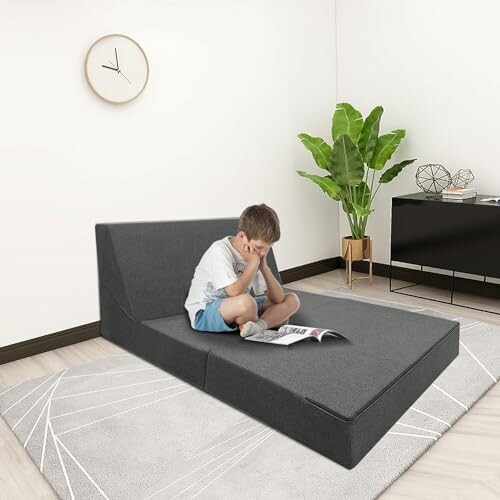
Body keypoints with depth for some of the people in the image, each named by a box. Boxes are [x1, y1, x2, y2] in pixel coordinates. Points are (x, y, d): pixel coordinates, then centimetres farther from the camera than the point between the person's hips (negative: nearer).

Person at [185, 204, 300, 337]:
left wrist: (264, 267, -13)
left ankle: (259, 325, -26)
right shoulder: (220, 251, -19)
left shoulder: (254, 255, 2)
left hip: (239, 309, 8)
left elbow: (278, 299, -1)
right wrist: (253, 263, -22)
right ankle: (258, 328, -8)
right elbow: (235, 292, -33)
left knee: (292, 299, -3)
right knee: (245, 301, -40)